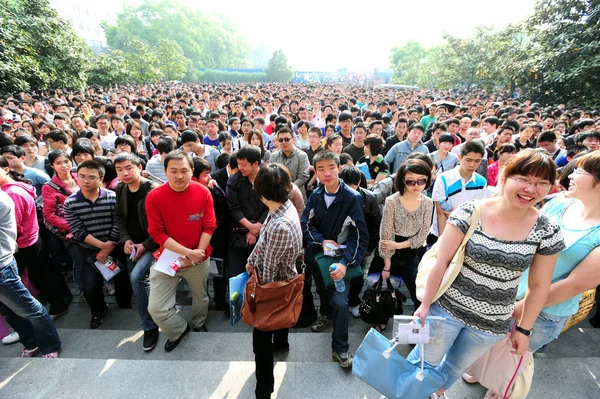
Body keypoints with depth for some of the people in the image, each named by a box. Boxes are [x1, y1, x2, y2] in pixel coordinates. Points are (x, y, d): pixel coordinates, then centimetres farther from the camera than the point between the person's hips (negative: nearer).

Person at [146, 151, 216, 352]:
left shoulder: (203, 192, -13)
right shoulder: (154, 197, -16)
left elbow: (209, 227, -9)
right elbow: (156, 233, -15)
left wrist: (197, 255, -16)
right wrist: (188, 252, -22)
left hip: (199, 259, 1)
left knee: (201, 296, 22)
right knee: (156, 308, 1)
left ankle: (199, 325, 54)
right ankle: (178, 329, 34)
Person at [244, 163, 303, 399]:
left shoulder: (280, 226, -40)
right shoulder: (285, 205, -11)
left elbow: (269, 267, -26)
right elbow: (265, 241, 2)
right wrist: (252, 261, 12)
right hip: (283, 278, 9)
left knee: (261, 335, 10)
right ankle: (281, 343, 64)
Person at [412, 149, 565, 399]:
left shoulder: (547, 232, -9)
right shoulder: (469, 213, -18)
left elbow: (539, 286, 1)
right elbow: (441, 261, -14)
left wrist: (524, 329, 6)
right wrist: (425, 305, -10)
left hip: (492, 322, 3)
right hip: (447, 307, -2)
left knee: (456, 366, 25)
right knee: (426, 360, 17)